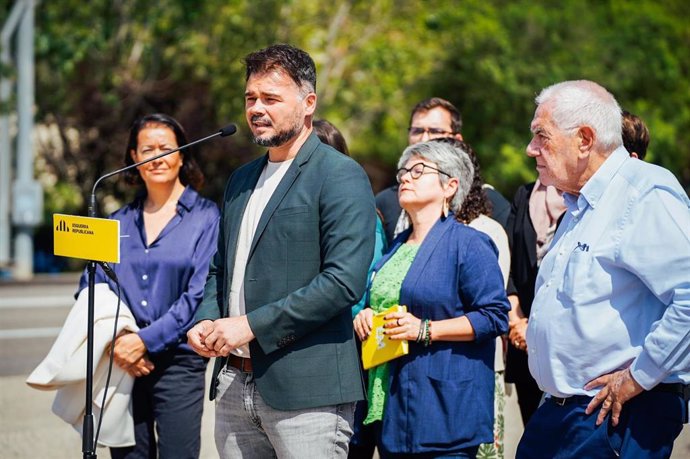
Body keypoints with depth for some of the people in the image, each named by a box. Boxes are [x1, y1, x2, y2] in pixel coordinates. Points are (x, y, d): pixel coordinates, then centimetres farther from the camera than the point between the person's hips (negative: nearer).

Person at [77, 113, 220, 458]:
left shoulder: (205, 217, 1)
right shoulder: (120, 222, 12)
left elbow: (200, 294, -7)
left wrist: (146, 340, -15)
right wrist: (112, 342, -9)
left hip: (176, 361, -3)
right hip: (120, 364, 3)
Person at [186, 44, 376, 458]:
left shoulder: (341, 176, -7)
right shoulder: (242, 180, 18)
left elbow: (344, 281, -17)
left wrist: (251, 325, -17)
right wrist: (206, 322, 5)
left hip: (306, 389, -7)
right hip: (235, 385, 7)